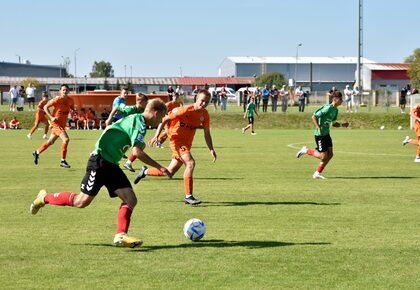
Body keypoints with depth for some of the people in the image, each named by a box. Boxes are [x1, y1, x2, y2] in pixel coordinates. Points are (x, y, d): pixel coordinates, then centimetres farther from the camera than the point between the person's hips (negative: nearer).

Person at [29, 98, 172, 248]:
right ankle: (45, 198, 14)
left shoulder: (137, 120, 14)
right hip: (100, 161, -10)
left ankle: (121, 235, -7)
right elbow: (137, 152, -24)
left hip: (111, 165, 10)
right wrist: (159, 167, -20)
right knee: (82, 201, -5)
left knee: (131, 199, -5)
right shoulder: (139, 121, -15)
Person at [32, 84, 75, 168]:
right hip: (56, 123, -7)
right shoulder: (57, 100, -14)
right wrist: (51, 117, -17)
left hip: (63, 124, 7)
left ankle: (37, 153, 40)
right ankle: (63, 161, -14)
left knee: (50, 142, 20)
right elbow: (45, 107, -7)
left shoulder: (70, 100, 2)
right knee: (66, 139, -22)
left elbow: (72, 108, 20)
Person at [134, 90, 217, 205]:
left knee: (169, 172, 12)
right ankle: (188, 196, -23)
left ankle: (145, 171, 36)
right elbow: (165, 119, -10)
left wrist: (211, 150, -2)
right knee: (190, 163, -27)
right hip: (177, 139, -7)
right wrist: (157, 135, -14)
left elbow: (207, 133, 8)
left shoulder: (205, 114, 1)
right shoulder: (185, 110, -18)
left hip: (187, 144, 7)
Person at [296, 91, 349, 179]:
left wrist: (342, 125, 4)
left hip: (326, 134, 9)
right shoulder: (328, 108, -20)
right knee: (323, 156, -7)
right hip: (320, 135, -9)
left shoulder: (335, 110, 9)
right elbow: (314, 117, -21)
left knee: (330, 154, 2)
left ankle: (317, 174, 12)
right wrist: (318, 128, -25)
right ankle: (306, 151, 14)